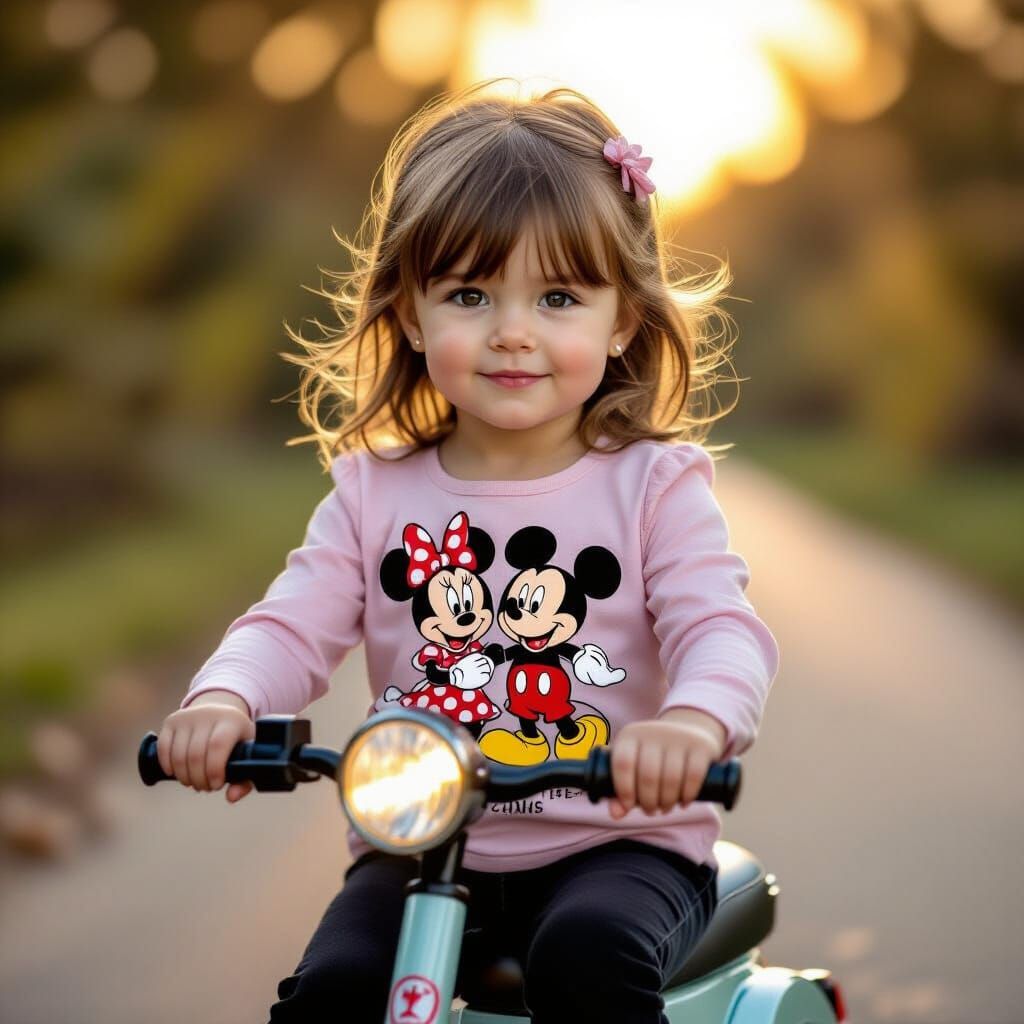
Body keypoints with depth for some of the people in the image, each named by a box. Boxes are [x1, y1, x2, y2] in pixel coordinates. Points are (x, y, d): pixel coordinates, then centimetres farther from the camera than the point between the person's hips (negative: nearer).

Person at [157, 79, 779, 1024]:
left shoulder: (653, 485, -4)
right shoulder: (376, 491, 5)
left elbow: (722, 631, -16)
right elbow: (295, 625, -3)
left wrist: (692, 721, -42)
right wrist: (224, 700, -28)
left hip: (617, 843, -2)